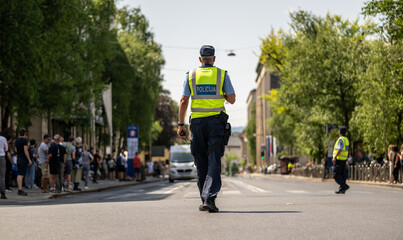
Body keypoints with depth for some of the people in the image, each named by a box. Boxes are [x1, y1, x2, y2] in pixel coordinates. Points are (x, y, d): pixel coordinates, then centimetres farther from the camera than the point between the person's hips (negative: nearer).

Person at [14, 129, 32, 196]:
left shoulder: (17, 140, 12)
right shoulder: (24, 140, -11)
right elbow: (25, 150, -17)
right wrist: (29, 159, -15)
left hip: (18, 159, 8)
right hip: (23, 159, -8)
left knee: (19, 174, 9)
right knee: (21, 175, -11)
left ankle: (19, 189, 10)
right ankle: (20, 190, -15)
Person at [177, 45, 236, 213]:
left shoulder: (191, 75, 6)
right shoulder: (222, 75, 3)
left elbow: (183, 101, 0)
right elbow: (232, 99, 2)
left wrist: (181, 125, 2)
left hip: (197, 122, 2)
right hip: (216, 122, -2)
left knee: (201, 163, 10)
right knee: (214, 162, -6)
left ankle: (204, 200, 12)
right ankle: (210, 198, -21)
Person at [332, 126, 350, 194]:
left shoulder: (341, 140, -16)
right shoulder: (346, 139, 14)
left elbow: (339, 150, -26)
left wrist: (334, 157, -32)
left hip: (339, 159, -9)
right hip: (344, 160, 9)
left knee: (336, 175, -6)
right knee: (341, 174, 8)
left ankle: (345, 186, -18)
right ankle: (341, 190, 7)